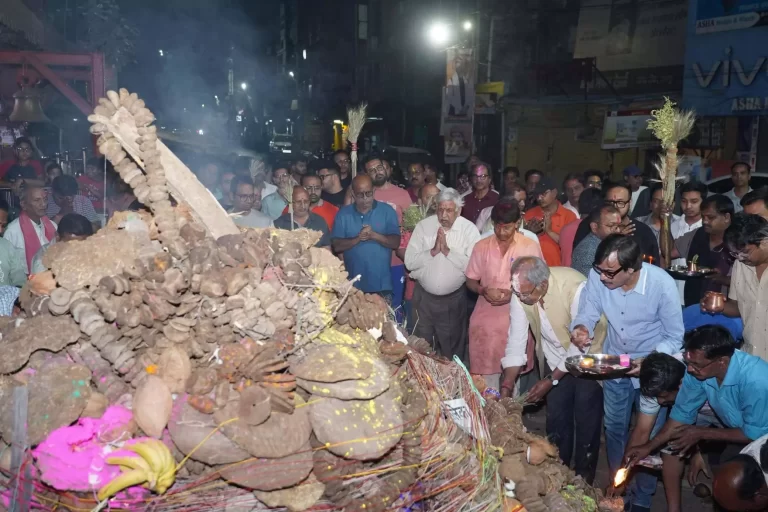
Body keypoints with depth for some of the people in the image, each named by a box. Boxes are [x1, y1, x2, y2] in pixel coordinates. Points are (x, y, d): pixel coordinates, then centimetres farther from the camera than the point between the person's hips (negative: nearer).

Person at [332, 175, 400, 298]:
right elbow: (336, 246, -2)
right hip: (353, 284, 1)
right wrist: (357, 239, -18)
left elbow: (395, 243, -5)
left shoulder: (387, 210, 1)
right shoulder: (343, 214, 4)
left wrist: (374, 235, -20)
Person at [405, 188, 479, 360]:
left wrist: (447, 251, -21)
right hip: (424, 296, 2)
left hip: (454, 298, -1)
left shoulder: (469, 229, -10)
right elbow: (409, 262, -9)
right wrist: (433, 251, -20)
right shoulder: (423, 226, -5)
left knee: (452, 345, 15)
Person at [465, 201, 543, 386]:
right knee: (486, 368, 4)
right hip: (486, 317, 2)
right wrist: (483, 290, -13)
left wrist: (513, 294, -16)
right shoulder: (481, 246, 2)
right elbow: (470, 281, 8)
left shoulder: (530, 247, -5)